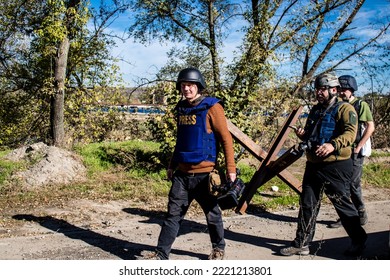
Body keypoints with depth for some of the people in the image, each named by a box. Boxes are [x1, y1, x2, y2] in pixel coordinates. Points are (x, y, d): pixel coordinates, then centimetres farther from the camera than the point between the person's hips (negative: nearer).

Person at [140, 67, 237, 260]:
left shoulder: (211, 107, -8)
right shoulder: (182, 108, 12)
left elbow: (226, 138, -9)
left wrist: (230, 168, -13)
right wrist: (172, 165, 22)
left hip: (204, 172, -5)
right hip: (182, 172, 5)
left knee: (212, 213, 10)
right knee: (173, 213, 4)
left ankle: (218, 248, 30)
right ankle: (161, 253, 8)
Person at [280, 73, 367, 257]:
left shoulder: (344, 109, -7)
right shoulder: (315, 110, 17)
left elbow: (350, 133, -21)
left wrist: (333, 145, -36)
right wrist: (303, 134, 4)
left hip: (336, 166, -7)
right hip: (313, 165, 8)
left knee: (342, 204, 3)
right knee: (307, 205, 9)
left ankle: (359, 241, 22)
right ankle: (302, 244, 17)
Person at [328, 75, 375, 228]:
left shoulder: (361, 105, -5)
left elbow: (370, 127, -10)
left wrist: (358, 147, -13)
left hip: (355, 152, -6)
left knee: (353, 184, -5)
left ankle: (361, 214, 13)